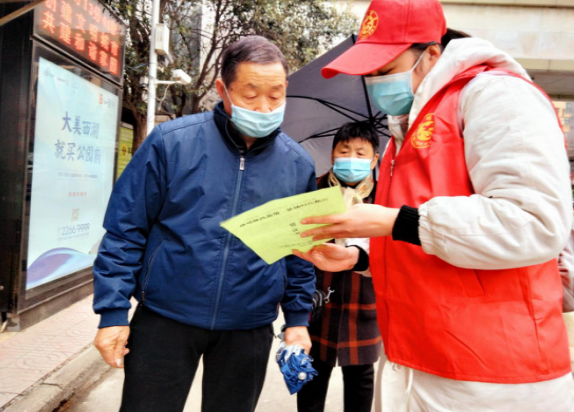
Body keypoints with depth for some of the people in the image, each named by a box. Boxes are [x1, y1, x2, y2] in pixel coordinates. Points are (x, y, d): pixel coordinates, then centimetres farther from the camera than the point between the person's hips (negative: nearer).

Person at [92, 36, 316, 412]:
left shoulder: (299, 164, 0)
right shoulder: (171, 141, -9)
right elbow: (125, 231, -5)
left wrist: (298, 318, 5)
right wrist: (114, 311, -7)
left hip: (249, 330, 3)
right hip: (164, 319, -2)